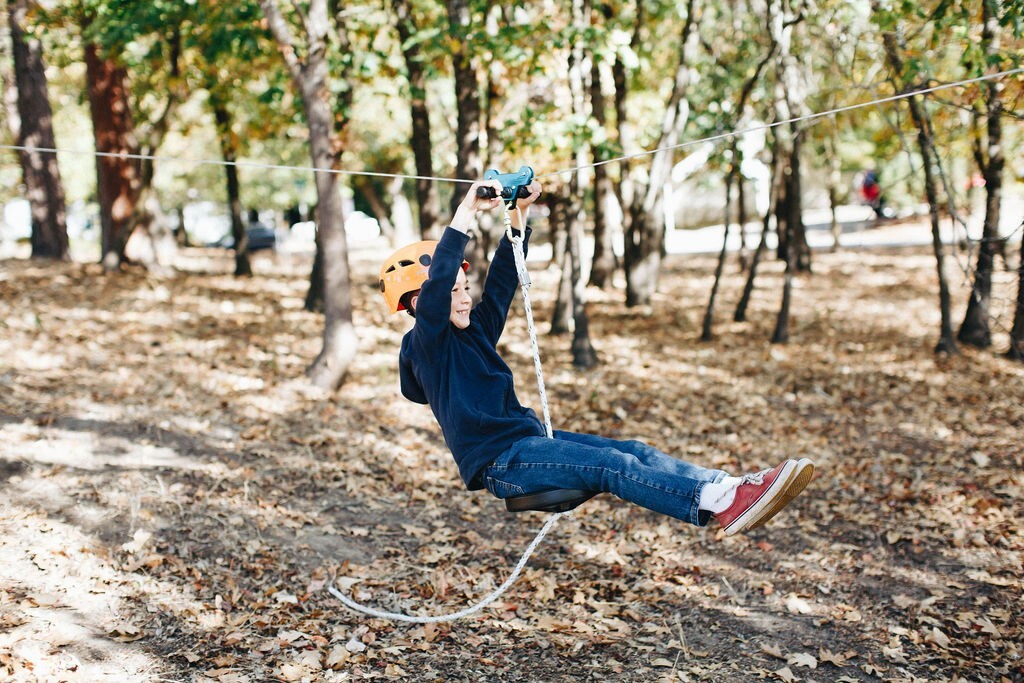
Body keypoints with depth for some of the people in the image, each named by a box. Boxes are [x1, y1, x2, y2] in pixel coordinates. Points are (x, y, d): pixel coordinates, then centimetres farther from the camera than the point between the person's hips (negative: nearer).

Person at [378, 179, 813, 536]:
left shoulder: (476, 330, 17)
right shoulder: (425, 344, -7)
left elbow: (503, 277, 16)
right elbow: (435, 281, -23)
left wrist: (518, 212, 7)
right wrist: (468, 211, -26)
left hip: (529, 437, 9)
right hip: (498, 462, -9)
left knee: (635, 452, -10)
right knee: (612, 466, -26)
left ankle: (731, 488, -24)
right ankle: (721, 505, -40)